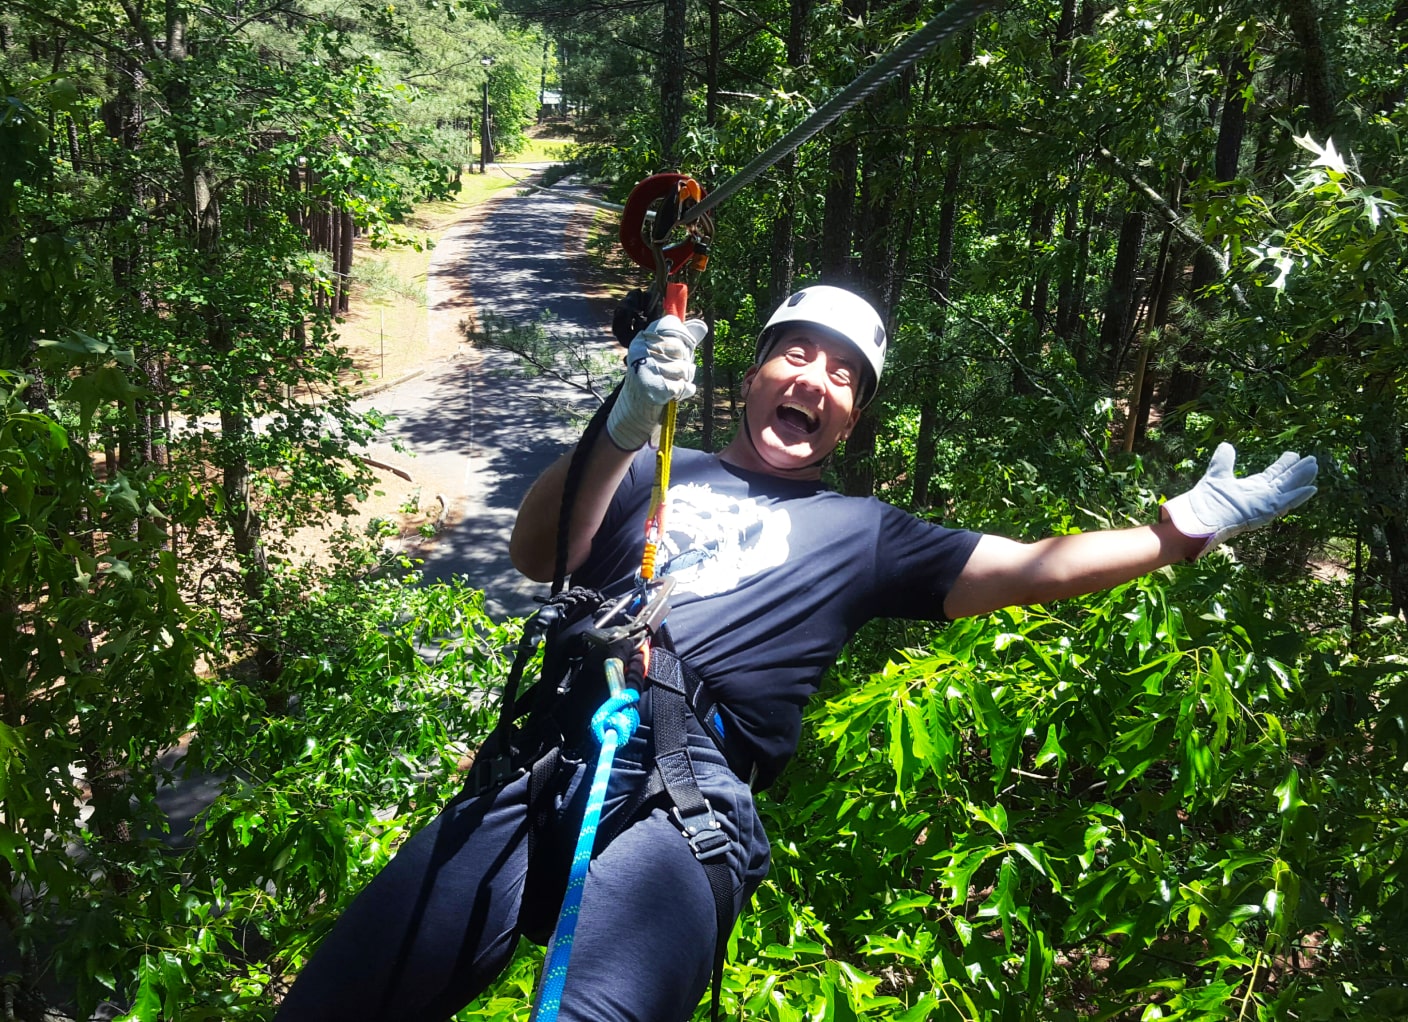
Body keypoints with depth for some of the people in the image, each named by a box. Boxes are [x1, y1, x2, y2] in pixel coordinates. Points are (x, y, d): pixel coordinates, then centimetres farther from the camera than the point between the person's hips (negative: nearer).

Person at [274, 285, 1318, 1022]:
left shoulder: (861, 532, 24)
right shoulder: (658, 473, 22)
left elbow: (1033, 568, 20)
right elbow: (535, 554, 7)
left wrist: (1183, 527, 13)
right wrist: (626, 423, -7)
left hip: (693, 790, -1)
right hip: (551, 757, 2)